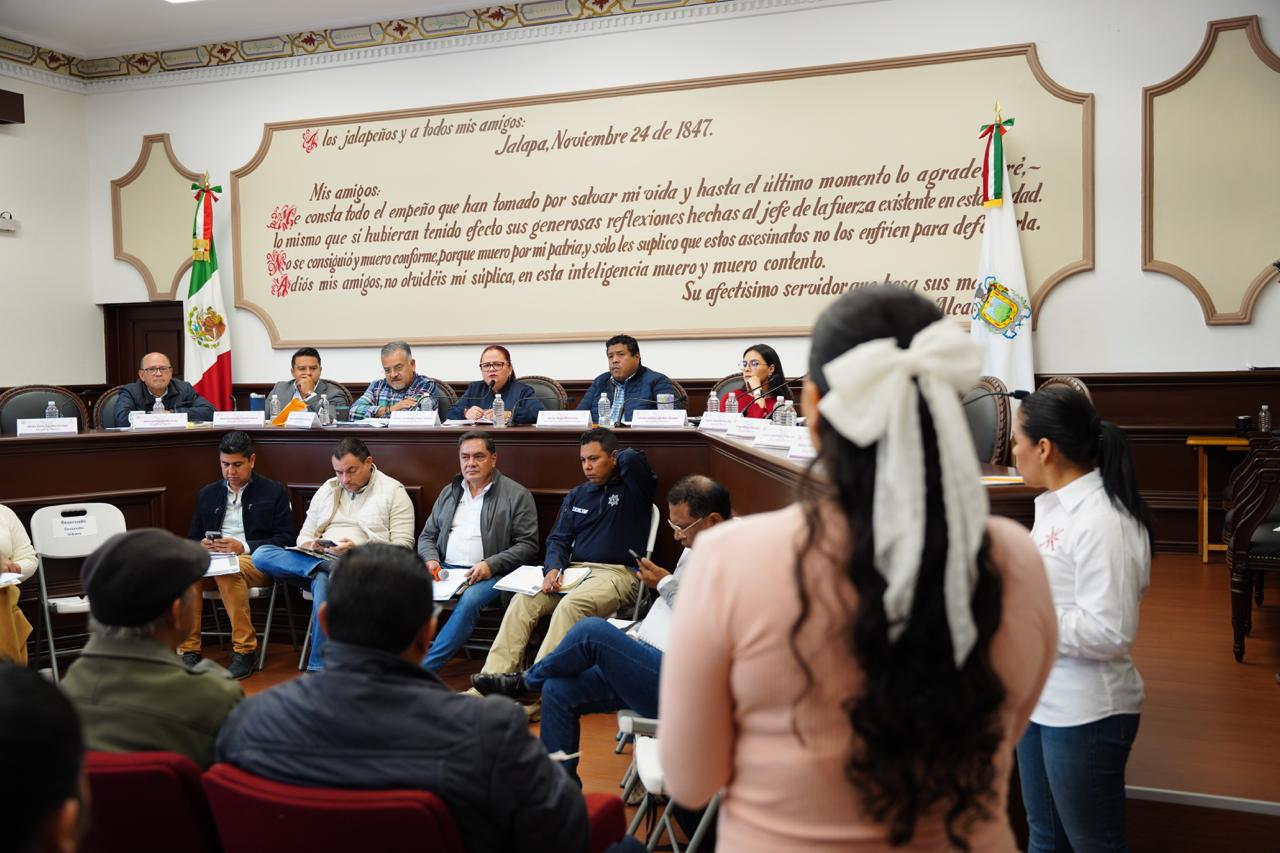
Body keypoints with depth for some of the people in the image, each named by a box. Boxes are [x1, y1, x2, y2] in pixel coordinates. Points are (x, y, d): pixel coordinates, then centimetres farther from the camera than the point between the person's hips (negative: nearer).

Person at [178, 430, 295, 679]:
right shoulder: (207, 494, 21)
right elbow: (192, 539, 22)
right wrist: (201, 545, -4)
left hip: (256, 563, -4)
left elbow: (285, 539, 0)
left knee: (229, 570, -38)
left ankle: (244, 651, -28)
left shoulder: (273, 492, 8)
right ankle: (189, 651, -25)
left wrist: (243, 547, -13)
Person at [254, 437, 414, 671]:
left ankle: (319, 667, -28)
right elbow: (305, 535, 21)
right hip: (321, 559, 5)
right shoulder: (327, 490, 20)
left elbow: (402, 548, -3)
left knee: (322, 580, -38)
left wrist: (358, 550, -17)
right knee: (261, 555, -17)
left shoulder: (393, 491, 4)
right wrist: (309, 546, -4)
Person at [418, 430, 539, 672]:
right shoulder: (448, 493, 21)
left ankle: (425, 668, -33)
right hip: (445, 570, 4)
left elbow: (528, 546, -2)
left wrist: (491, 565, -15)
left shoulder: (516, 495, 4)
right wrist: (431, 559, 0)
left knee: (470, 599, -35)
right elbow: (427, 536, 23)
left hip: (490, 574, -4)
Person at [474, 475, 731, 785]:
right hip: (653, 661, 10)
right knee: (557, 691, 0)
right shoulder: (696, 549, 15)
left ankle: (525, 681, 9)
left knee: (592, 630, -22)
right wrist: (628, 641, 12)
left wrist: (665, 583, -10)